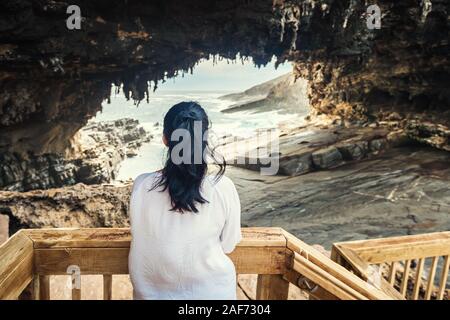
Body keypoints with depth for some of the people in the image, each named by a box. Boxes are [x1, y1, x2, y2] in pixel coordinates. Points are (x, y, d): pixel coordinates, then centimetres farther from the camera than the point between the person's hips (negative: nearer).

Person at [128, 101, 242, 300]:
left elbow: (141, 239, -3)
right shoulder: (223, 188, -21)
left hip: (153, 290, 1)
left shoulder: (142, 186, -18)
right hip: (210, 290, 0)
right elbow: (228, 245, -6)